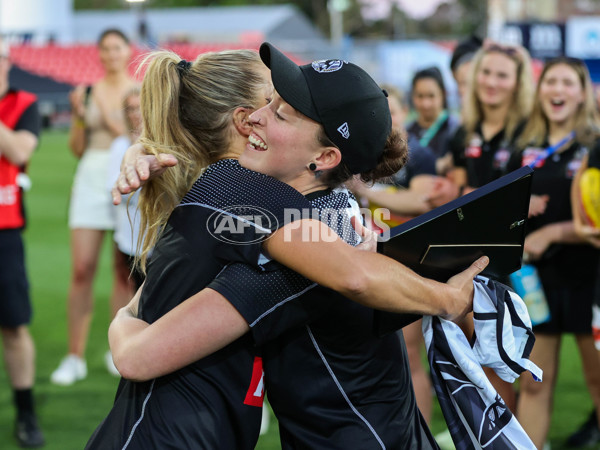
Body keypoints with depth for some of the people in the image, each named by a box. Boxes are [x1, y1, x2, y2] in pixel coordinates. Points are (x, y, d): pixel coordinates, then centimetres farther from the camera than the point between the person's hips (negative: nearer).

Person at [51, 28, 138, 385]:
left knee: (125, 271, 3)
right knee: (82, 270, -4)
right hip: (91, 178, 1)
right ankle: (75, 358, 0)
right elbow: (76, 148, 10)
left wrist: (109, 118, -14)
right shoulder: (87, 92, 9)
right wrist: (79, 116, -7)